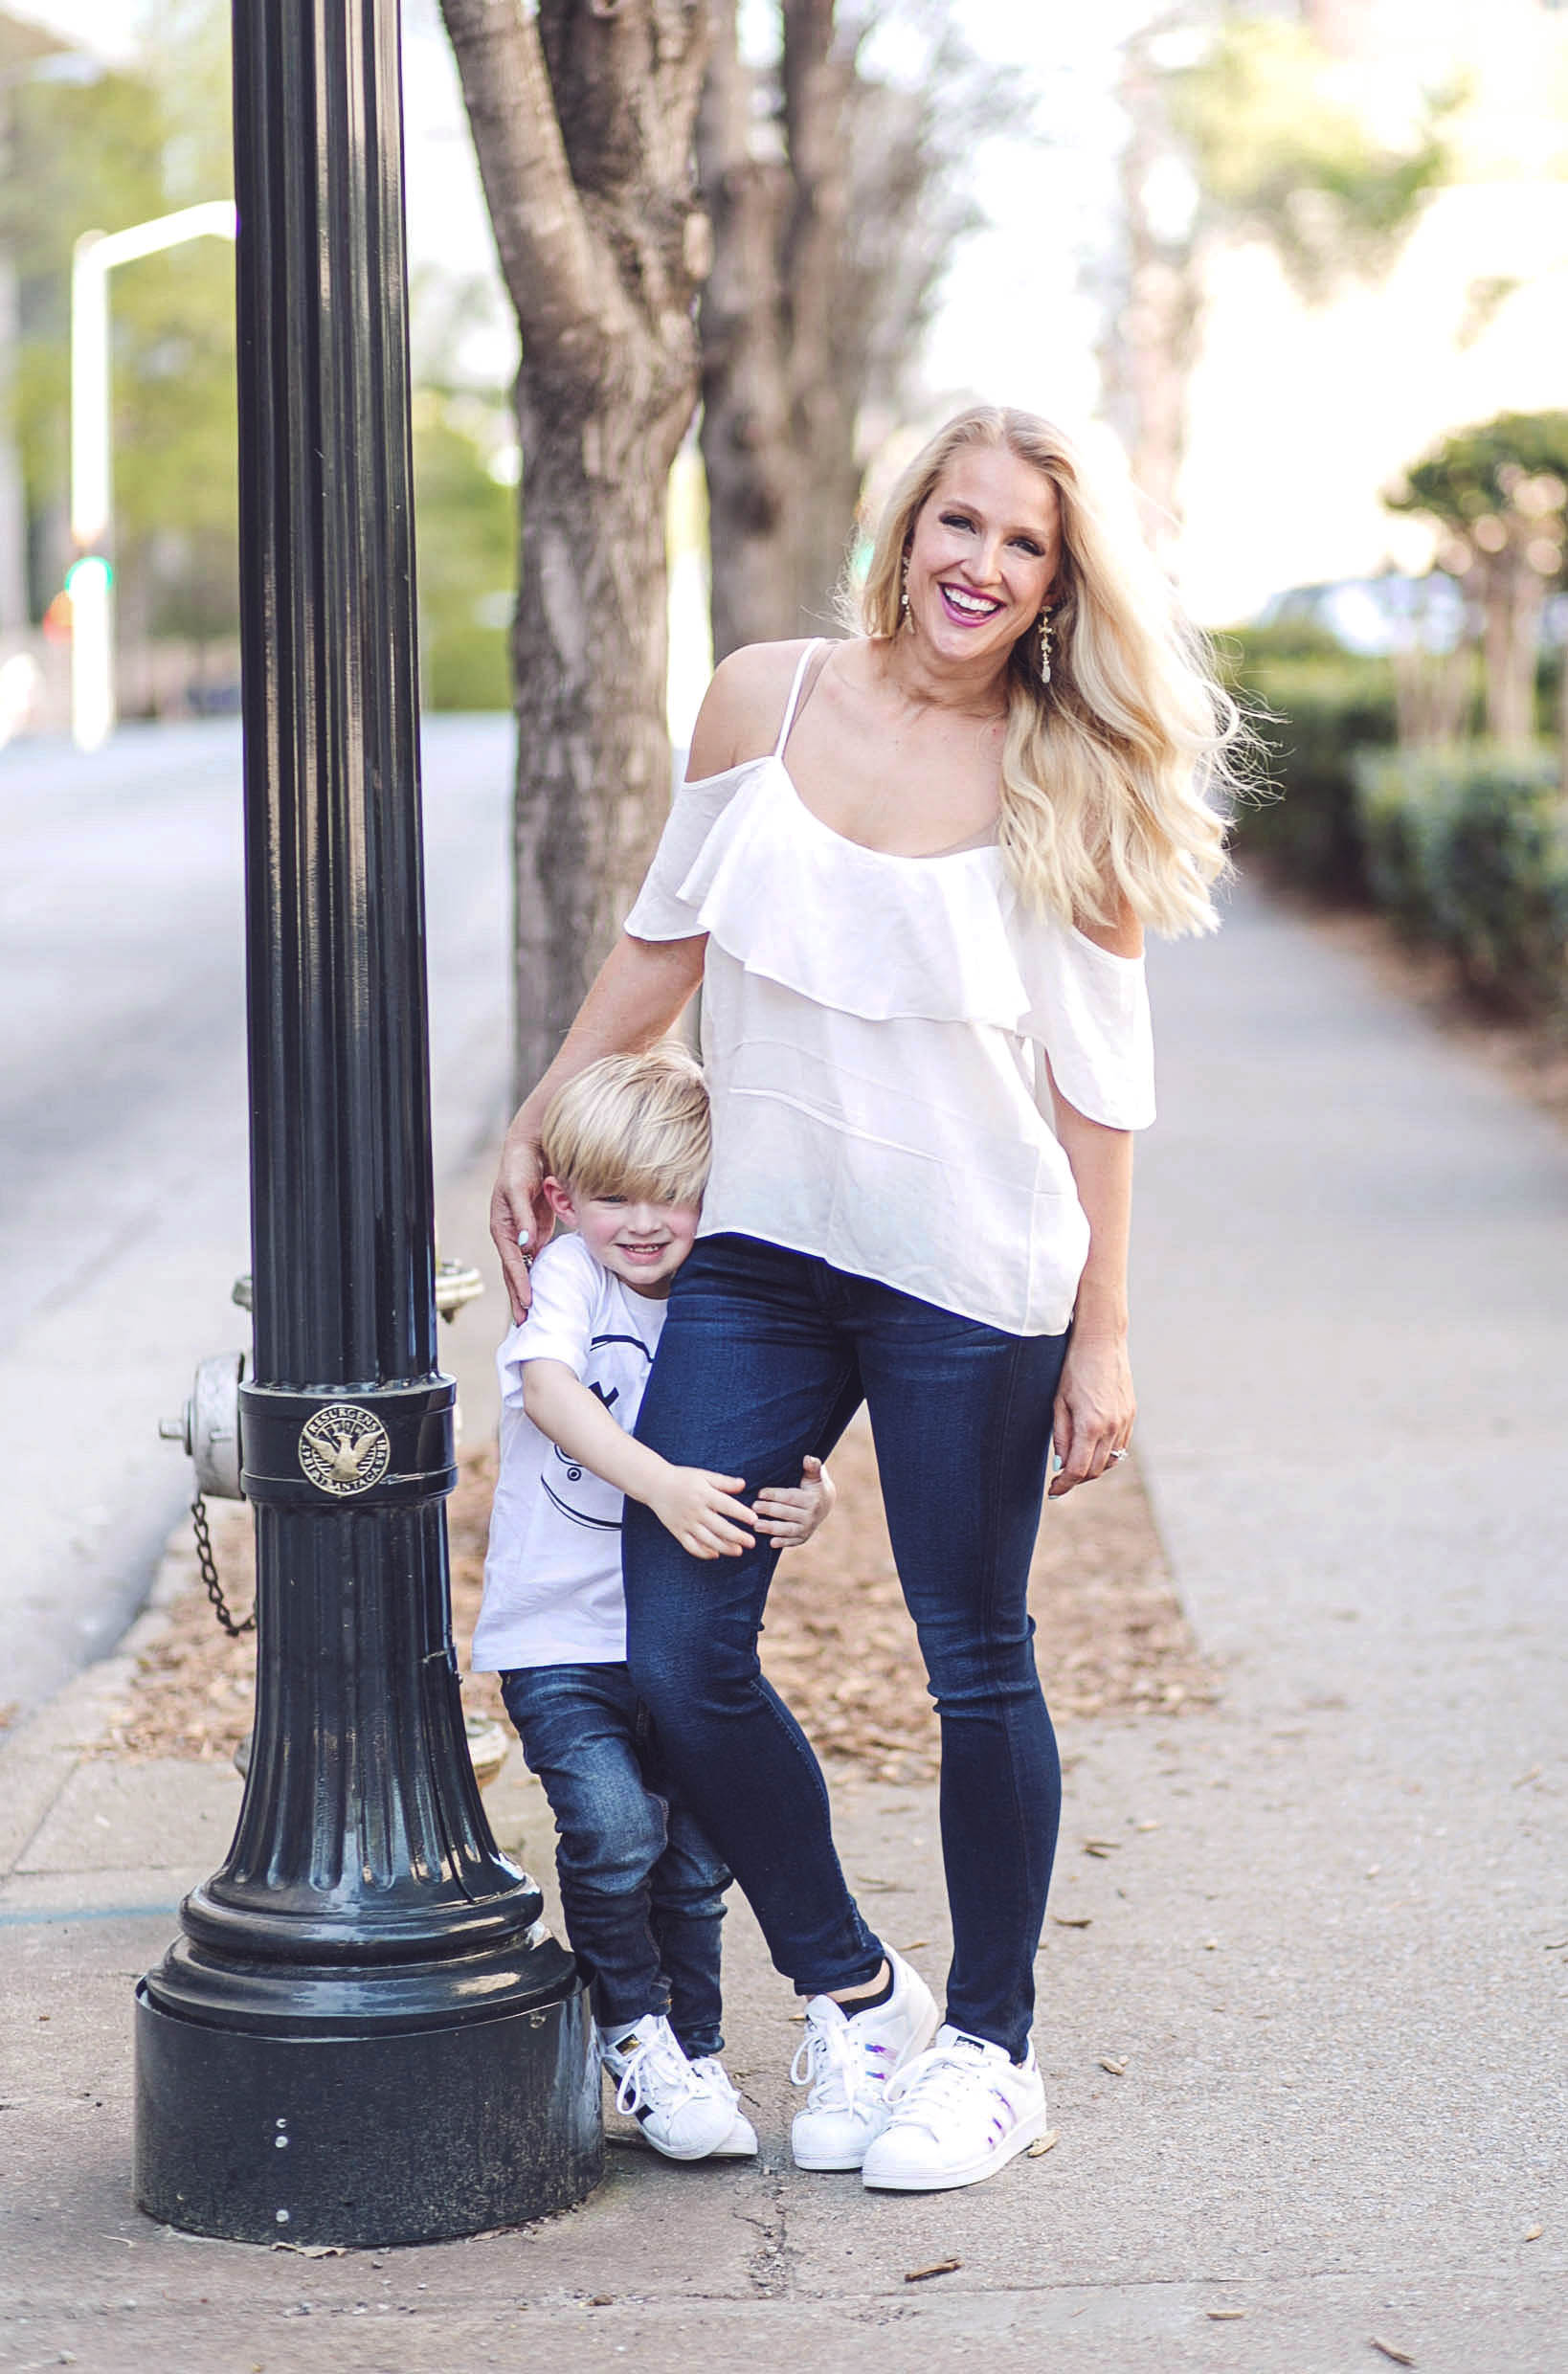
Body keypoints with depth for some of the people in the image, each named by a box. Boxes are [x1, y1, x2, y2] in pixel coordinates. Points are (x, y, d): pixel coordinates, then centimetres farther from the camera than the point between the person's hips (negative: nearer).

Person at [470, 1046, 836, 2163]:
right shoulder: (571, 1277, -8)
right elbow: (549, 1387, -27)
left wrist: (806, 1503, -23)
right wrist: (661, 1484, -41)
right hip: (560, 1634, -4)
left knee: (696, 1857, 6)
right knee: (613, 1826, -19)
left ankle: (694, 2051, 27)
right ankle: (633, 2028, 5)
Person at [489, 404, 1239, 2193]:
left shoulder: (1067, 787, -6)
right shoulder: (763, 703, 1)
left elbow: (1095, 1082, -2)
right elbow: (665, 939, 14)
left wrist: (1100, 1336, -3)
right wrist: (535, 1131, 18)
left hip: (973, 1276, -3)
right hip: (758, 1245, 3)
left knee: (974, 1663, 5)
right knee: (676, 1655, 0)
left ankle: (990, 2045, 24)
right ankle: (850, 1999, 20)